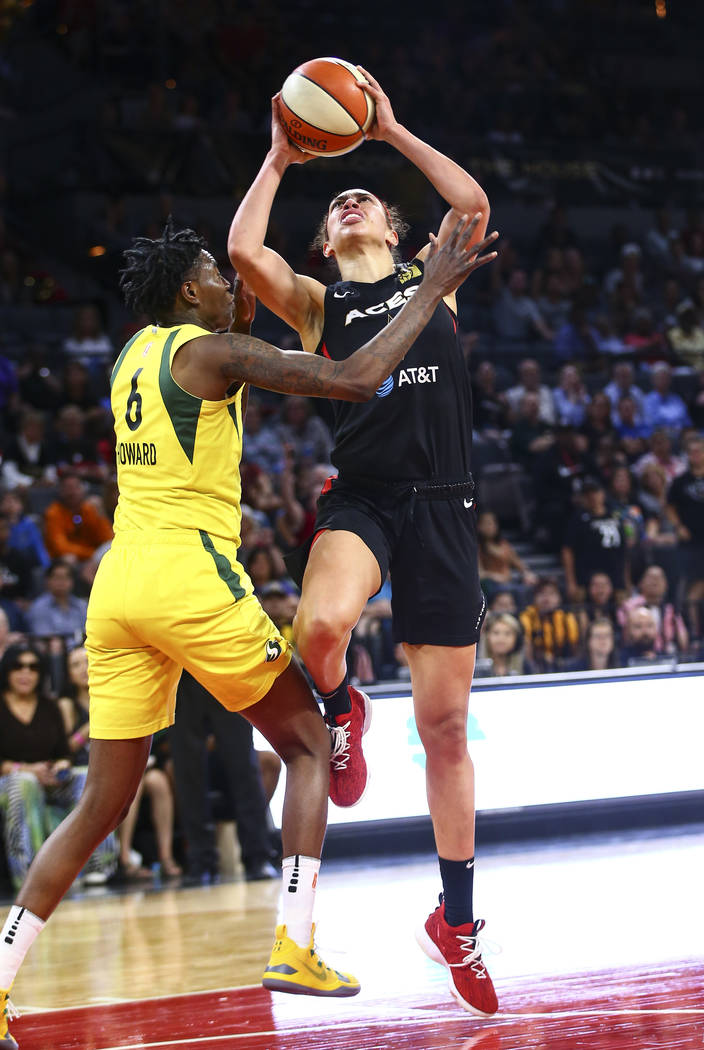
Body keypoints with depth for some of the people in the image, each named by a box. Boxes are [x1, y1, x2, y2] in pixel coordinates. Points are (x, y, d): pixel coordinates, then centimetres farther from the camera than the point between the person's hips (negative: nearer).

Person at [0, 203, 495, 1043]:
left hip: (118, 586, 7)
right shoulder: (212, 352, -5)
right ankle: (293, 946, -3)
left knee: (103, 804, 11)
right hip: (188, 576, -7)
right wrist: (432, 291, -4)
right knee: (308, 745, 9)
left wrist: (241, 317, 35)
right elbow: (355, 380, -12)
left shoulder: (134, 355, 19)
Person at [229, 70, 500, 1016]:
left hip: (441, 506, 1)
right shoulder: (316, 303, 15)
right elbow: (243, 251, -4)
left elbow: (475, 204, -1)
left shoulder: (431, 281, 17)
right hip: (358, 498, -1)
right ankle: (340, 713, 1)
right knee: (319, 626, -36)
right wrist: (279, 161, 7)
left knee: (445, 725, 4)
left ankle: (457, 916, 17)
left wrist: (391, 130, 4)